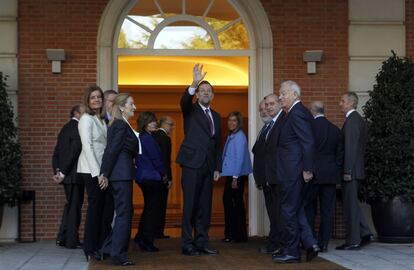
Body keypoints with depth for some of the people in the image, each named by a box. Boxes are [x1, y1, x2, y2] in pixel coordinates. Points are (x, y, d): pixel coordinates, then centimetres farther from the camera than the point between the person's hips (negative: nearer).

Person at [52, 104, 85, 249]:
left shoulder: (65, 128, 14)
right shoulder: (78, 128, -14)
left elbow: (56, 152, 11)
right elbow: (74, 152, -21)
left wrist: (57, 170, 3)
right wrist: (63, 173, -17)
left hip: (66, 175, 9)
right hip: (74, 174, -9)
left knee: (70, 205, 18)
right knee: (75, 206, 0)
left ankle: (62, 238, 18)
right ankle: (72, 241, 5)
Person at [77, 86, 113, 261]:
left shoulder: (102, 120, 16)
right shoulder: (86, 119, -6)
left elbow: (105, 146, 13)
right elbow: (87, 146, -13)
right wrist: (97, 173, -18)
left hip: (103, 169, 7)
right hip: (91, 170, -7)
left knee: (108, 207, 4)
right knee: (95, 207, -3)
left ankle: (102, 246, 12)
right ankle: (91, 250, 5)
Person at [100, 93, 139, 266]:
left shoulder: (117, 124, 18)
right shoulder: (121, 125, -13)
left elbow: (110, 149, 15)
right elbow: (113, 150, -16)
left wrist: (105, 172, 12)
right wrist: (105, 173, -13)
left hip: (119, 174, 10)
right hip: (122, 174, -10)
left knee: (124, 212, 16)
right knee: (124, 213, -5)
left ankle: (108, 248, 21)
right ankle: (118, 255, -1)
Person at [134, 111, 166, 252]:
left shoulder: (140, 137, 11)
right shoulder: (148, 138, -16)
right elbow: (156, 159, -16)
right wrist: (163, 174, -1)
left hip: (143, 177, 9)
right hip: (152, 177, -9)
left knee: (149, 208, 19)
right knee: (153, 209, -2)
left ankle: (140, 238, 24)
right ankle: (147, 242, 1)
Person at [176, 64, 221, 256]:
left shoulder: (216, 116, 19)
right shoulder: (191, 110, 3)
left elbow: (217, 144, 19)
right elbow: (184, 101, -22)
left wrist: (217, 168, 12)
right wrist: (194, 84, -38)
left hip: (208, 166, 6)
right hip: (192, 164, -5)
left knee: (204, 207, 7)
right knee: (190, 206, -5)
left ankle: (202, 243, 12)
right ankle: (188, 244, -2)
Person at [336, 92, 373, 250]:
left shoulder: (352, 120, -14)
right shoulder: (358, 120, 17)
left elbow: (350, 147, -20)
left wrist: (347, 171, -20)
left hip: (351, 170, -10)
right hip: (356, 169, 10)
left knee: (350, 205, -4)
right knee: (352, 203, 15)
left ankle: (353, 241, 0)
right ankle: (364, 233, 15)